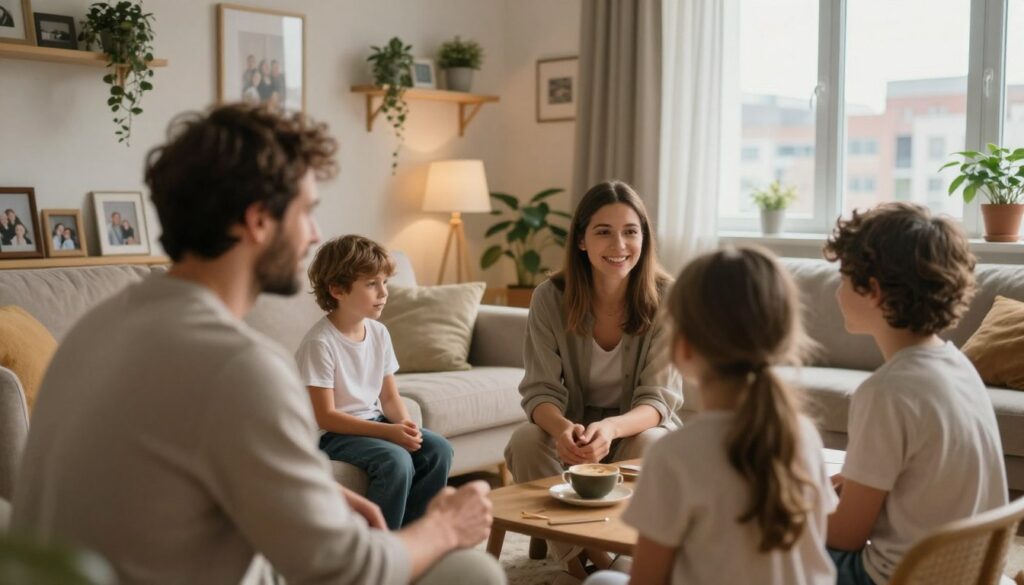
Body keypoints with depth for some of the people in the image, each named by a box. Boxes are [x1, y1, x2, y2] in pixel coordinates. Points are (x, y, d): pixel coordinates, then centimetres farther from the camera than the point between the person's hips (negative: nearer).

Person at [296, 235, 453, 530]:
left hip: (373, 422, 7)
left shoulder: (379, 332, 3)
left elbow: (390, 397, 8)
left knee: (439, 449, -11)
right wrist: (388, 431, -26)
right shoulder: (320, 343, -20)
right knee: (396, 460, -30)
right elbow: (325, 416, -21)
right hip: (332, 434, -7)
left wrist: (404, 423, -16)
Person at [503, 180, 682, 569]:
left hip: (639, 427, -1)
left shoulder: (665, 299, -18)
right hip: (573, 426, 1)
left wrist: (611, 428, -43)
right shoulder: (551, 297, -16)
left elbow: (657, 399, -20)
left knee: (652, 449, -34)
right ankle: (585, 554, -13)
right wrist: (562, 428, -41)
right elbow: (540, 391, -15)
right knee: (525, 443, -29)